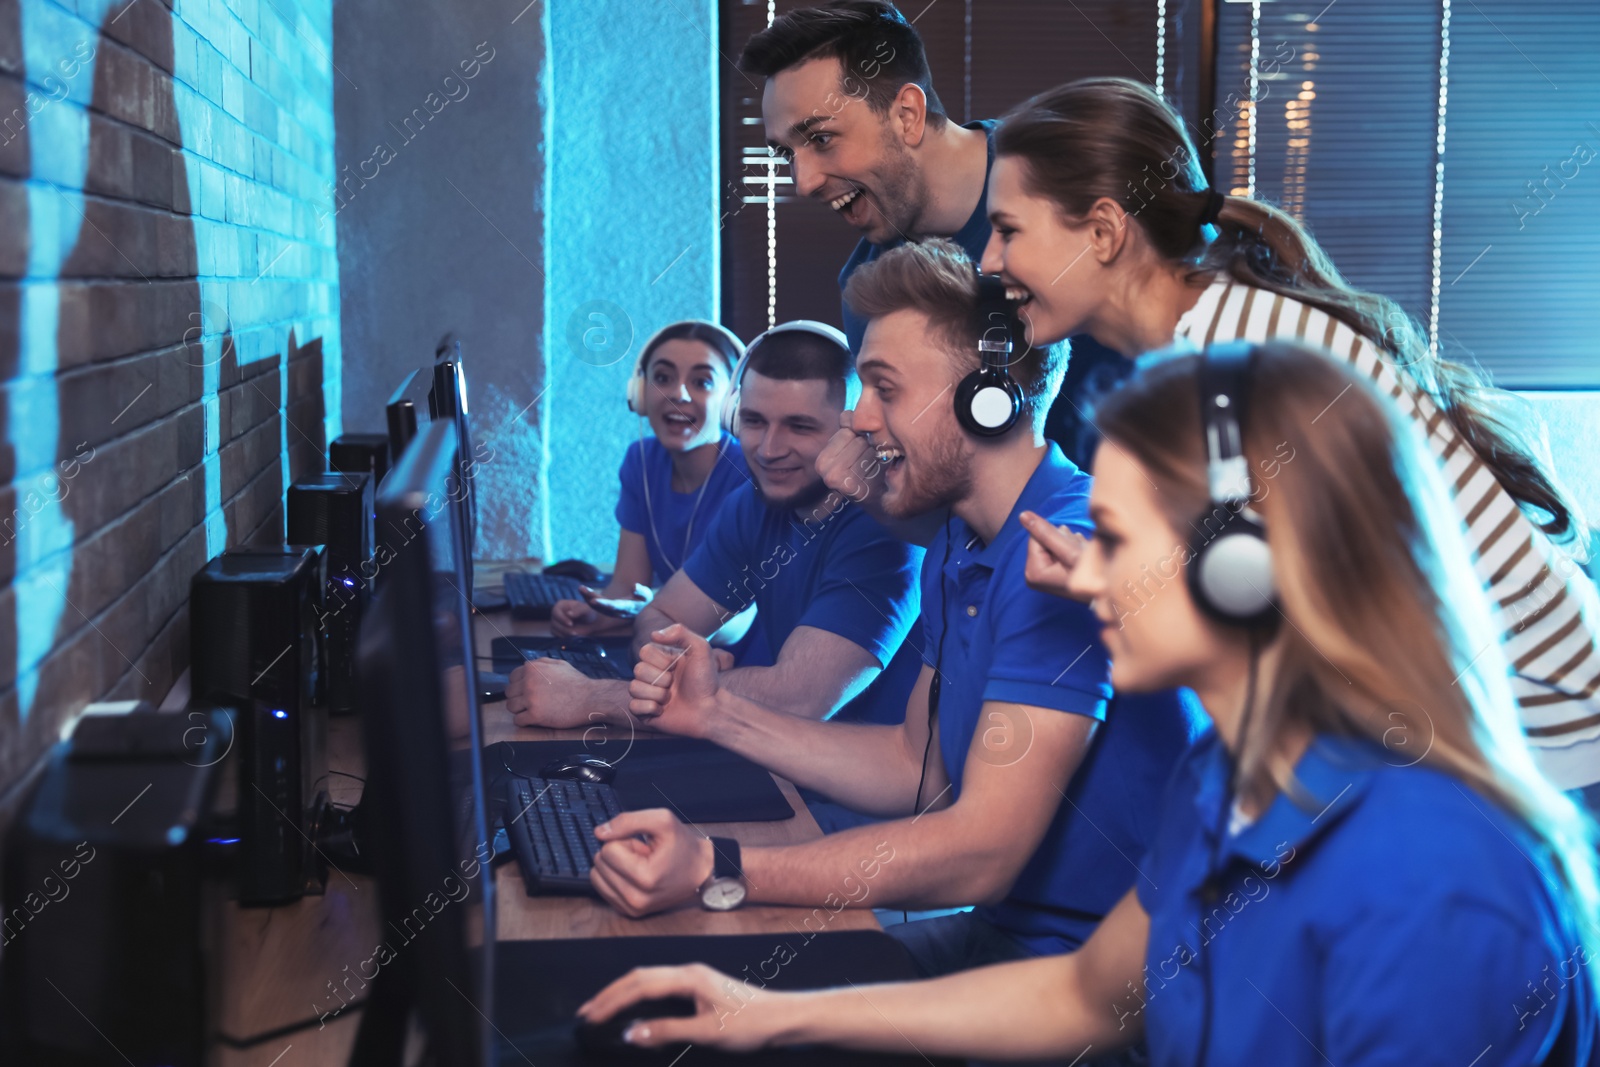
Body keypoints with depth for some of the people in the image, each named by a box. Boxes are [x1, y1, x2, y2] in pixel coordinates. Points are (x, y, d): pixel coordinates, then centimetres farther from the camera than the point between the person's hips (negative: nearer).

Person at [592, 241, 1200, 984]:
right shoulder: (956, 548, 8)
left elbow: (982, 850, -29)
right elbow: (918, 766, 14)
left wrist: (714, 871, -34)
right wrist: (717, 714, 5)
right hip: (998, 931, 8)